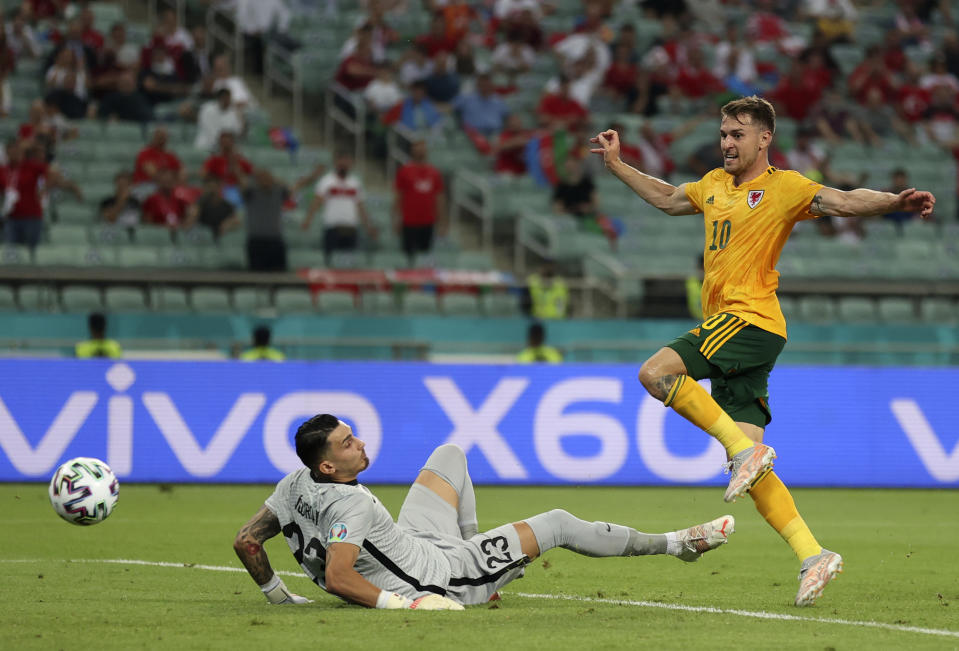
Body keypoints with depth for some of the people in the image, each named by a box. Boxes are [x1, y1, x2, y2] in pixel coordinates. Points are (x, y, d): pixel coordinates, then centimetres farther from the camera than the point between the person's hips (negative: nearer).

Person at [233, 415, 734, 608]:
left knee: (450, 455, 22)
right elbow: (337, 578, -42)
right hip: (437, 579, -9)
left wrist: (278, 596, 6)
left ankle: (474, 549, 31)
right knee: (557, 525, 3)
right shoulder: (351, 505, -34)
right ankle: (676, 544, 20)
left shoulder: (293, 487, -11)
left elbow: (245, 542, -5)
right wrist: (401, 603, -40)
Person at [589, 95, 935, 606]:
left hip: (752, 320, -8)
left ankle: (745, 448, -18)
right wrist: (616, 165, 39)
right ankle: (813, 555, -3)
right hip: (726, 325, 8)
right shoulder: (714, 184, 19)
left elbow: (843, 201, -14)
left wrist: (895, 201, -30)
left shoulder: (783, 187, -2)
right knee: (748, 467, -1)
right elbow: (667, 198, 38)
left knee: (656, 372, -23)